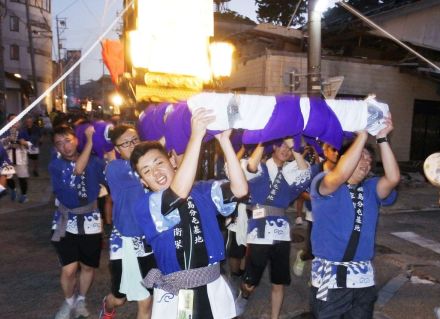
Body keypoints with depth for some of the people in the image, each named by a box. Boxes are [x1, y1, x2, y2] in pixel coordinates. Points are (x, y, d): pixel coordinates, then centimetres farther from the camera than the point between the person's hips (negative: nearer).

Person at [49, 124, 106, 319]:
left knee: (88, 266, 13)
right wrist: (90, 141, -19)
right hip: (66, 223, -1)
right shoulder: (55, 164, -4)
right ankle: (69, 302, 25)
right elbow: (77, 169, -23)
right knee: (69, 269, -7)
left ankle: (80, 300, 42)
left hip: (90, 221, 1)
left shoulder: (94, 161, -2)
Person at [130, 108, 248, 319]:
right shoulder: (145, 206, -10)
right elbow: (179, 192, -28)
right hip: (174, 296, -3)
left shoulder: (203, 191, 1)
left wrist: (224, 140, -20)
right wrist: (196, 136, -31)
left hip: (212, 289, 3)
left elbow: (240, 189, -14)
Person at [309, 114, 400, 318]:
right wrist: (362, 135, -21)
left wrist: (382, 138, -13)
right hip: (329, 275, -5)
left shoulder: (371, 189, 10)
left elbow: (393, 178, -8)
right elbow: (340, 175, -27)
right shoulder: (323, 184, -5)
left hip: (363, 276, 5)